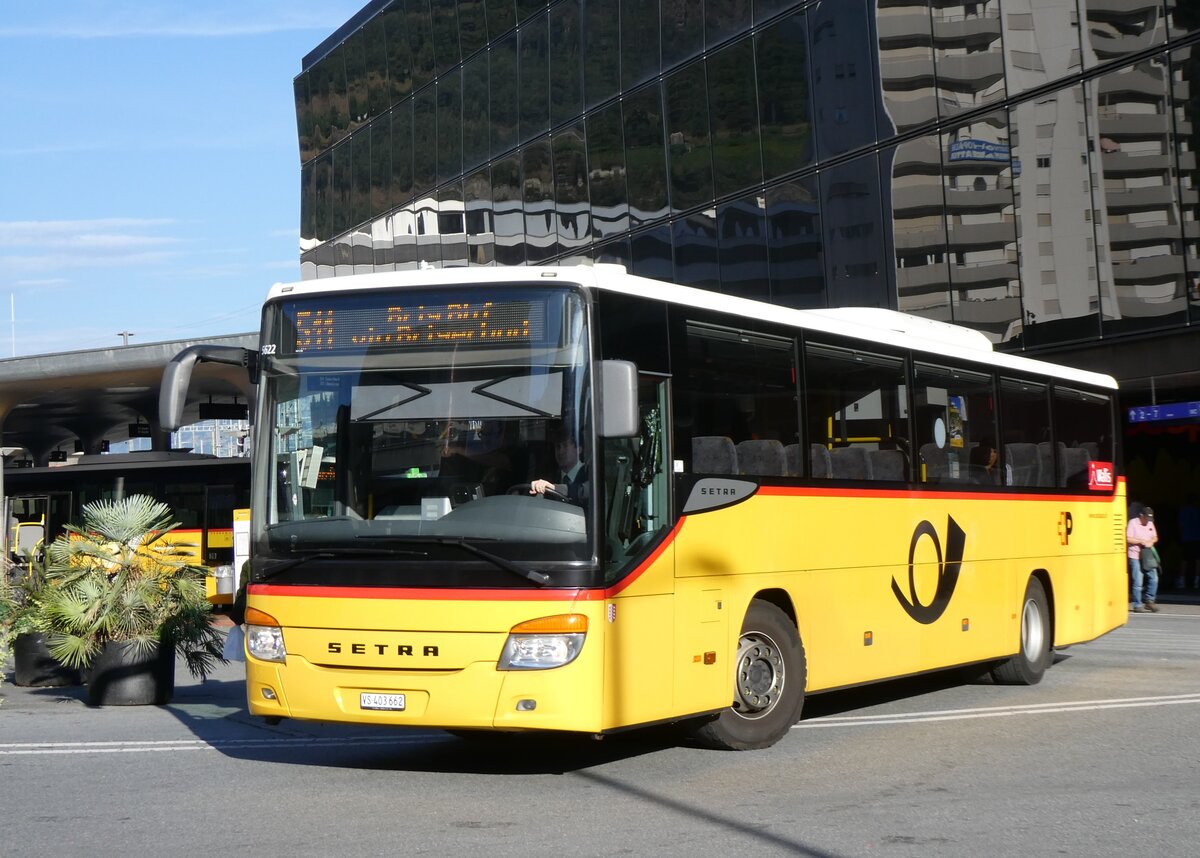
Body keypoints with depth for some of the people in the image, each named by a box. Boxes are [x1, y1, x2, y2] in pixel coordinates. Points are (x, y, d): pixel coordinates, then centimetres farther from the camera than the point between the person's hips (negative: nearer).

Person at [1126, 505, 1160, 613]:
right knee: (1138, 582, -5)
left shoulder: (1150, 523, 11)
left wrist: (1150, 542, -5)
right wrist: (1142, 541, -16)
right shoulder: (1133, 523, -8)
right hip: (1135, 556, -6)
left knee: (1154, 578, 3)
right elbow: (1128, 539, -13)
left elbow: (1155, 537, 17)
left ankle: (1149, 601, 17)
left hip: (1148, 555, 6)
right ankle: (1137, 606, 3)